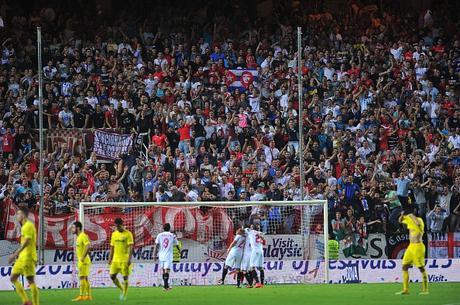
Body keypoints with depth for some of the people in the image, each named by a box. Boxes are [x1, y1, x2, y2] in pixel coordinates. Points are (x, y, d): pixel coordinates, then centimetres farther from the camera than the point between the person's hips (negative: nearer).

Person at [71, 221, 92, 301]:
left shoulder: (83, 236, -14)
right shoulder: (78, 237, 16)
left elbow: (88, 246, -25)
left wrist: (83, 257, -25)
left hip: (84, 261, -10)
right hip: (81, 261, 10)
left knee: (82, 278, -10)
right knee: (85, 278, 10)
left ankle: (81, 296, -11)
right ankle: (88, 295, 13)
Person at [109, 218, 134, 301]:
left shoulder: (128, 234, -6)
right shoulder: (114, 234, 11)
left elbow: (131, 247, -11)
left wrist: (129, 259, -18)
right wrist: (110, 259, 13)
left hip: (125, 260, -5)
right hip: (116, 259, 5)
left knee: (125, 277, -3)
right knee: (112, 276, -1)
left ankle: (125, 295, 7)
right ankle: (122, 289, 19)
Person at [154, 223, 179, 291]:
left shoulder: (159, 235, 4)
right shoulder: (172, 236, 2)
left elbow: (156, 245, -2)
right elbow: (176, 245, 15)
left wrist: (155, 255, 2)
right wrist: (179, 250, 36)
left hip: (161, 256, 3)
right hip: (168, 256, -3)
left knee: (163, 271, 14)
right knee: (167, 271, -9)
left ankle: (166, 286, 22)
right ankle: (165, 286, -21)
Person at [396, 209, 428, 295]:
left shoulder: (419, 220, -13)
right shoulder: (409, 221, 10)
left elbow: (418, 223, -37)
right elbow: (400, 220, 26)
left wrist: (410, 215, -22)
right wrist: (402, 215, 3)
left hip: (418, 246, -9)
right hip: (411, 246, 9)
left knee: (421, 267, -5)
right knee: (404, 267, 4)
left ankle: (425, 289, 0)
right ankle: (405, 289, 7)